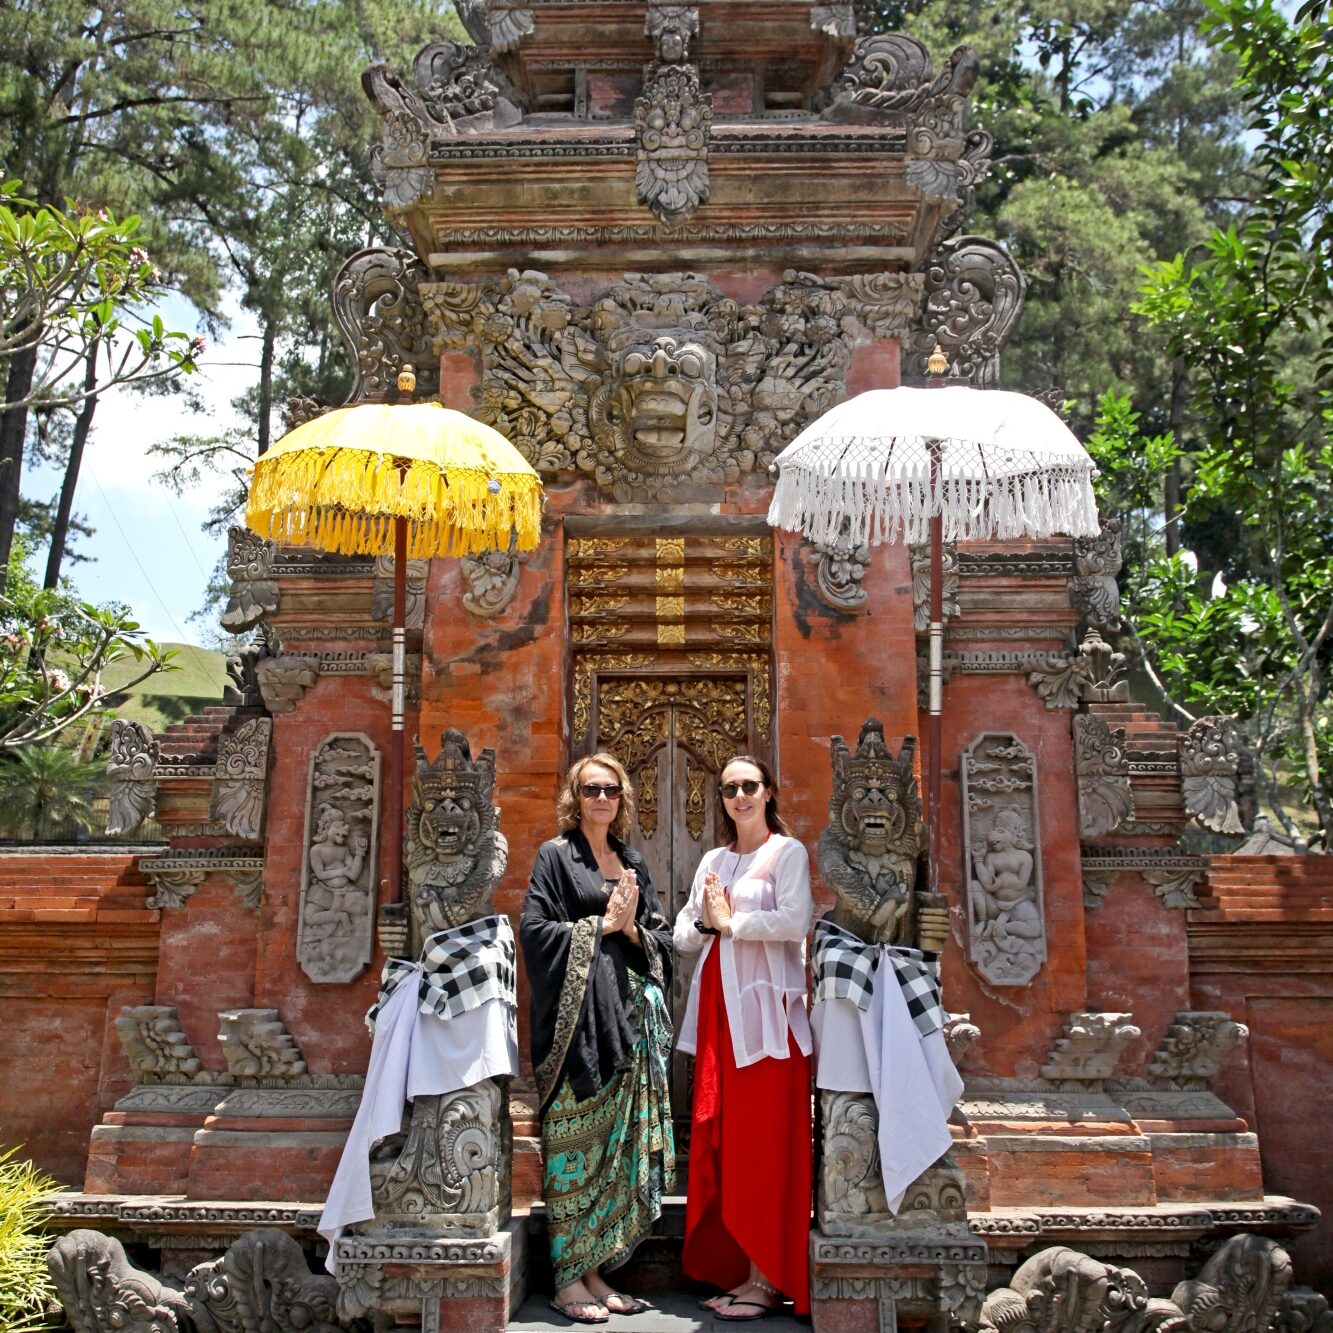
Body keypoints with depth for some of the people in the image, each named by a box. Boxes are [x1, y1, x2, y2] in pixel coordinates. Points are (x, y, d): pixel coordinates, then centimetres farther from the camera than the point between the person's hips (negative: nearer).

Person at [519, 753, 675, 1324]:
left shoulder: (633, 863, 18)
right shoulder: (556, 855, 2)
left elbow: (662, 938, 17)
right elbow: (534, 928, -8)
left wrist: (632, 929, -4)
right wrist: (601, 923, -8)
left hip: (629, 1018, 6)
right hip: (576, 1016, -5)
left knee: (621, 1145, 6)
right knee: (576, 1144, -4)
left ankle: (595, 1269, 15)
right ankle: (567, 1279, 4)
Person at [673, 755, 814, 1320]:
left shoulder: (787, 852, 0)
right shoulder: (712, 861, 18)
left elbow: (795, 920, -15)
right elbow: (682, 939, 17)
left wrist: (730, 922, -6)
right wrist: (704, 922, -4)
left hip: (764, 1008, -6)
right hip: (718, 1008, 6)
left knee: (763, 1144, -5)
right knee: (720, 1140, 4)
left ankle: (768, 1279, 2)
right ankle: (739, 1270, 12)